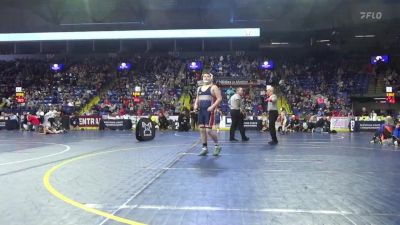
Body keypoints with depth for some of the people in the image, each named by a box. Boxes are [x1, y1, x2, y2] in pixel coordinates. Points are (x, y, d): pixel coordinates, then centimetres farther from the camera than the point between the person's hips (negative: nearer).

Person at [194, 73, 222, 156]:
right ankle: (205, 148, 15)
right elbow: (197, 99, 25)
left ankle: (217, 146, 8)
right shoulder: (199, 88, 17)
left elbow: (219, 98, -10)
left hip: (209, 111, -7)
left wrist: (212, 106, -21)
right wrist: (195, 105, 4)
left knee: (208, 130, -12)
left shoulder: (213, 87, -3)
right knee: (202, 129, 5)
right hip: (201, 111, 7)